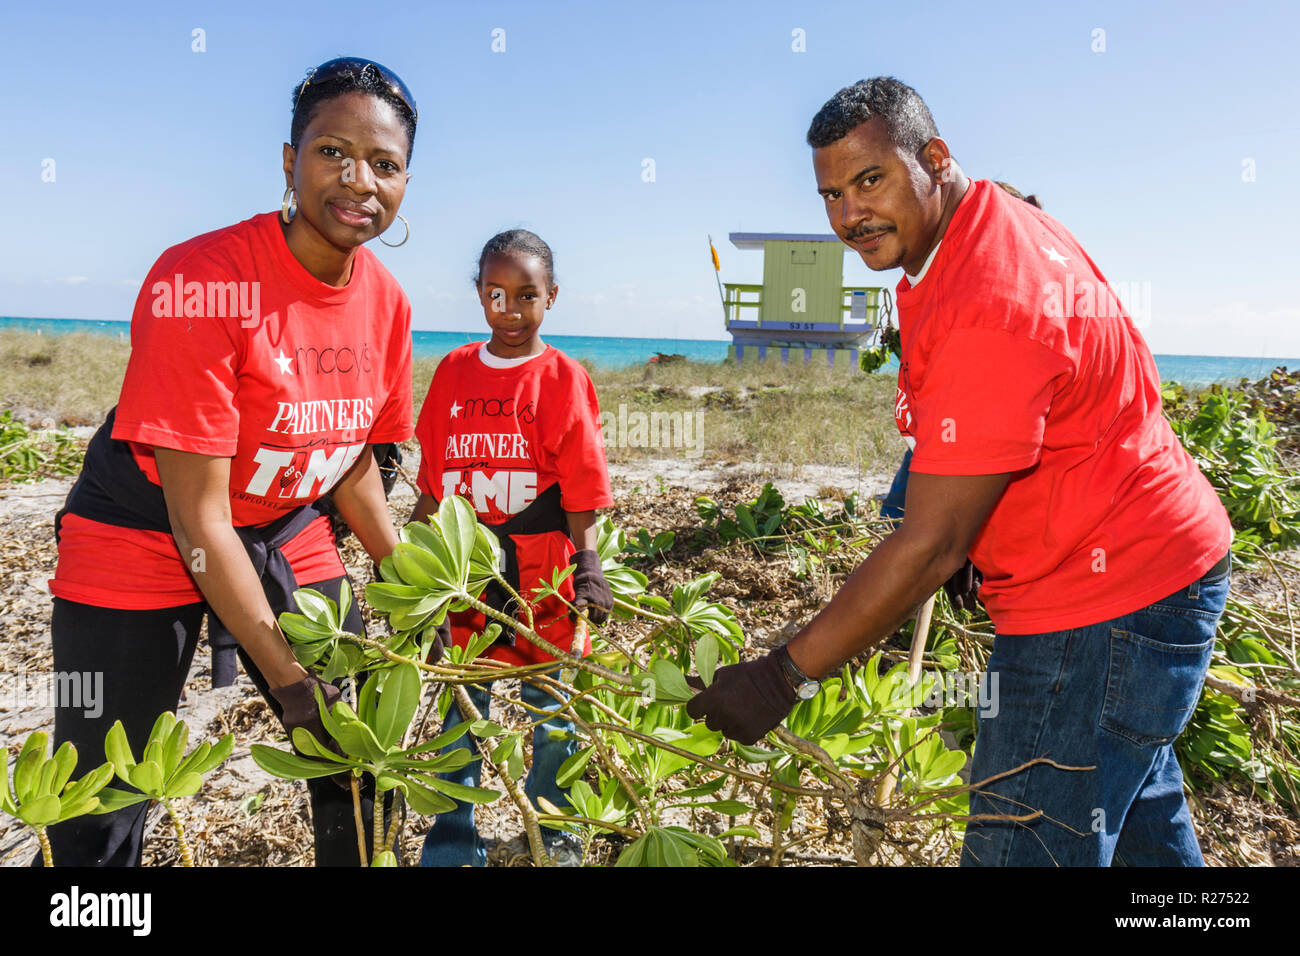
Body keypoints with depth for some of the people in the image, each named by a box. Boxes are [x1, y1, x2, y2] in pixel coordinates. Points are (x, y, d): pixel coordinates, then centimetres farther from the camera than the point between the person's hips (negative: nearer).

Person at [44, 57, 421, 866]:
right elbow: (198, 513, -25)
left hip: (287, 534, 6)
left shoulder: (386, 301, -6)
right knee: (100, 821, -2)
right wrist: (285, 674, -24)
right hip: (144, 538, -5)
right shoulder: (202, 282, -25)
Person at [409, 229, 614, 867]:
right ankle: (453, 846, 26)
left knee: (549, 704, 8)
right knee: (461, 701, 11)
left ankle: (555, 836, 28)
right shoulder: (453, 371, 6)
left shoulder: (562, 377, -4)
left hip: (540, 566, -3)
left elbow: (581, 494, -5)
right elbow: (433, 480, 12)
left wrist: (588, 570, -12)